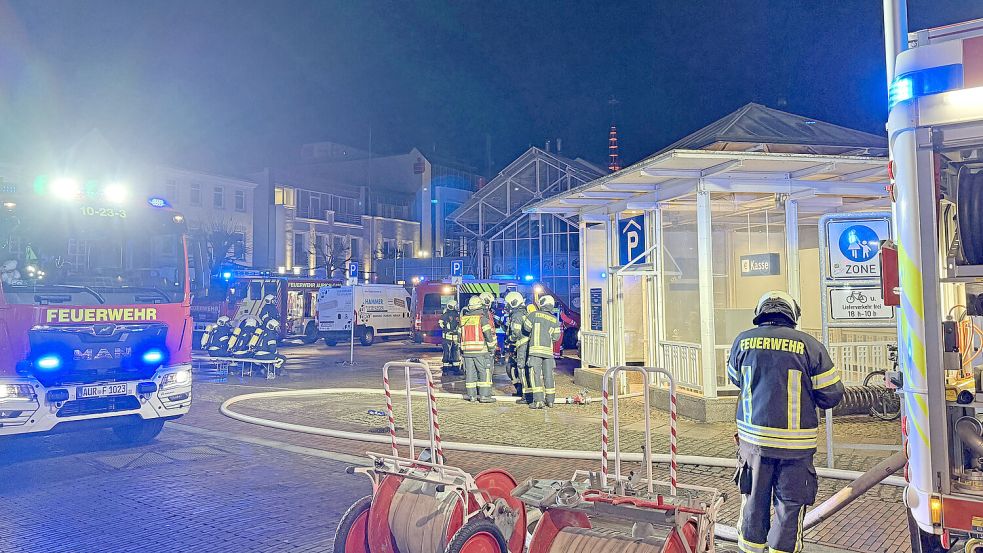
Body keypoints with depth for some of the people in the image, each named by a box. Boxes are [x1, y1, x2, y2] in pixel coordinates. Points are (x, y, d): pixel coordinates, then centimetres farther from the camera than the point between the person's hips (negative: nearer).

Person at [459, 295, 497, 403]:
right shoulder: (482, 318, -8)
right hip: (481, 350, -5)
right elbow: (488, 334, -10)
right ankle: (484, 395, -1)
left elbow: (461, 334, 13)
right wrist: (492, 347, 0)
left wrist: (462, 349, 18)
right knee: (485, 372, 1)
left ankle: (471, 395, 13)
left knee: (470, 372, 10)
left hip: (467, 350, 5)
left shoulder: (464, 318, 10)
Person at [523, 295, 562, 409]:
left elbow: (526, 328, 4)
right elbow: (556, 337, 9)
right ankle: (550, 400, 17)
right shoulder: (555, 320, 9)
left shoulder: (534, 314, -1)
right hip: (548, 350, 4)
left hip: (536, 349, -4)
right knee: (548, 375, 11)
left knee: (535, 374, -5)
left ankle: (538, 401, -12)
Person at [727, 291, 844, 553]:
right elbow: (831, 395, -3)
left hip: (753, 436, 3)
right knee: (789, 506, 10)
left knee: (754, 501, 16)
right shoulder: (809, 345, -8)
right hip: (795, 442, -2)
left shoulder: (743, 340, -1)